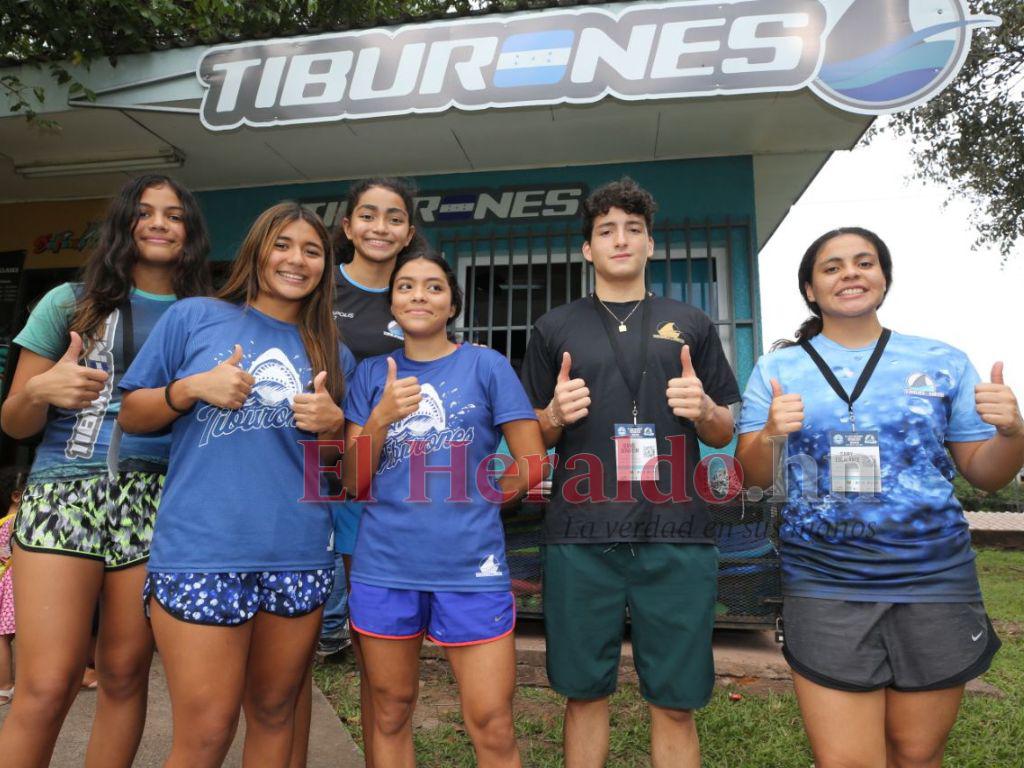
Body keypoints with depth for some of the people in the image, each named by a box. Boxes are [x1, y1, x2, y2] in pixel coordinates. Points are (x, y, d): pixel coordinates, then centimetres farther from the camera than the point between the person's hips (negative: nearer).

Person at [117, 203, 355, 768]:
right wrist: (192, 388, -11)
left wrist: (334, 423, -6)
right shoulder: (194, 317, 4)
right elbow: (131, 417, 6)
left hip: (299, 557, 4)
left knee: (274, 715, 17)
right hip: (200, 552, -3)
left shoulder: (333, 355, 11)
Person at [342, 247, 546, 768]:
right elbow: (355, 484, 3)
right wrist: (381, 417, -10)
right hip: (384, 567, 3)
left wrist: (471, 506, 1)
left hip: (471, 567, -2)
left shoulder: (487, 365, -1)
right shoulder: (372, 374, 7)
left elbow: (533, 464, 0)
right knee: (390, 714, 17)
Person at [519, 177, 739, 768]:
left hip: (676, 537, 1)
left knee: (675, 704, 8)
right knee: (586, 693, 10)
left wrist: (704, 409, -8)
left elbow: (726, 433, 14)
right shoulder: (556, 328, 11)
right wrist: (555, 414, -8)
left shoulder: (691, 324, 12)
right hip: (581, 536, 0)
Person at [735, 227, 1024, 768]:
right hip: (824, 591, -1)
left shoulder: (943, 363, 6)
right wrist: (771, 434, -20)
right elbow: (753, 477, 1)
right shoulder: (776, 371, 3)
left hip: (936, 584, 2)